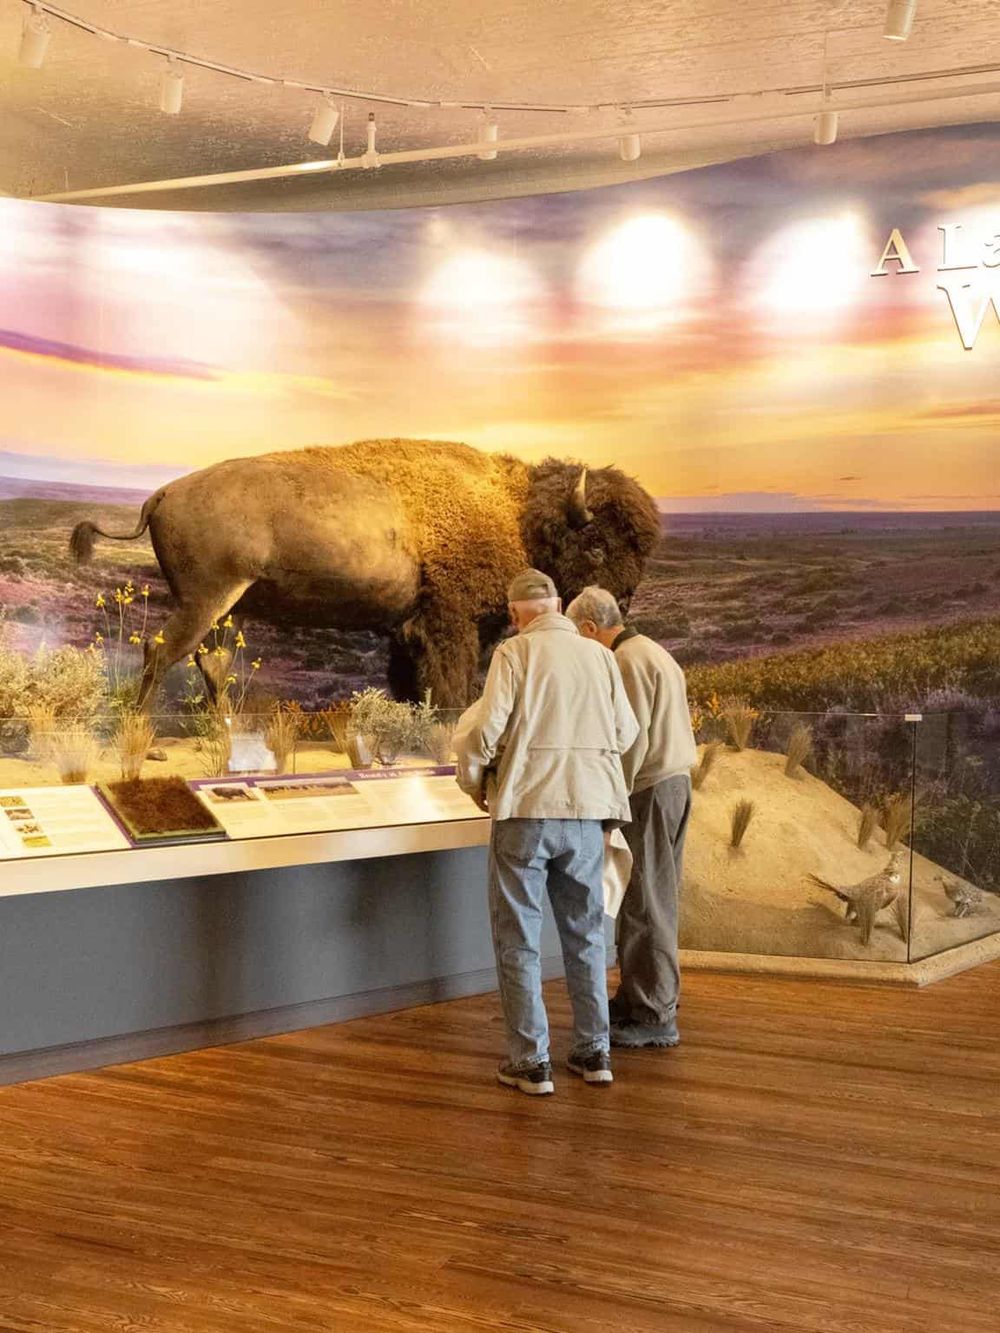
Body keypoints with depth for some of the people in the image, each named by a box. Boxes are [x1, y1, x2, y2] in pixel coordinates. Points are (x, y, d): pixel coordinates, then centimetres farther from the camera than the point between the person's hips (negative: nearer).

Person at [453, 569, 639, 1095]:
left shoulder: (514, 653, -6)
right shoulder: (599, 656, 6)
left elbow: (484, 730, -13)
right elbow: (626, 734, 9)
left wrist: (475, 783, 5)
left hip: (525, 807, -4)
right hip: (588, 809, 4)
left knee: (518, 938, 5)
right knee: (585, 933, 16)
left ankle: (530, 1061, 6)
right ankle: (593, 1051, 21)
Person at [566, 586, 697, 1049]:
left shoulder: (628, 660, -13)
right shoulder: (652, 652, 18)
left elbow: (633, 738, -19)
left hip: (651, 788, -10)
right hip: (673, 782, 10)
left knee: (646, 903, -5)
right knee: (653, 899, 13)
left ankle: (655, 1016, -1)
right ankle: (638, 998, 20)